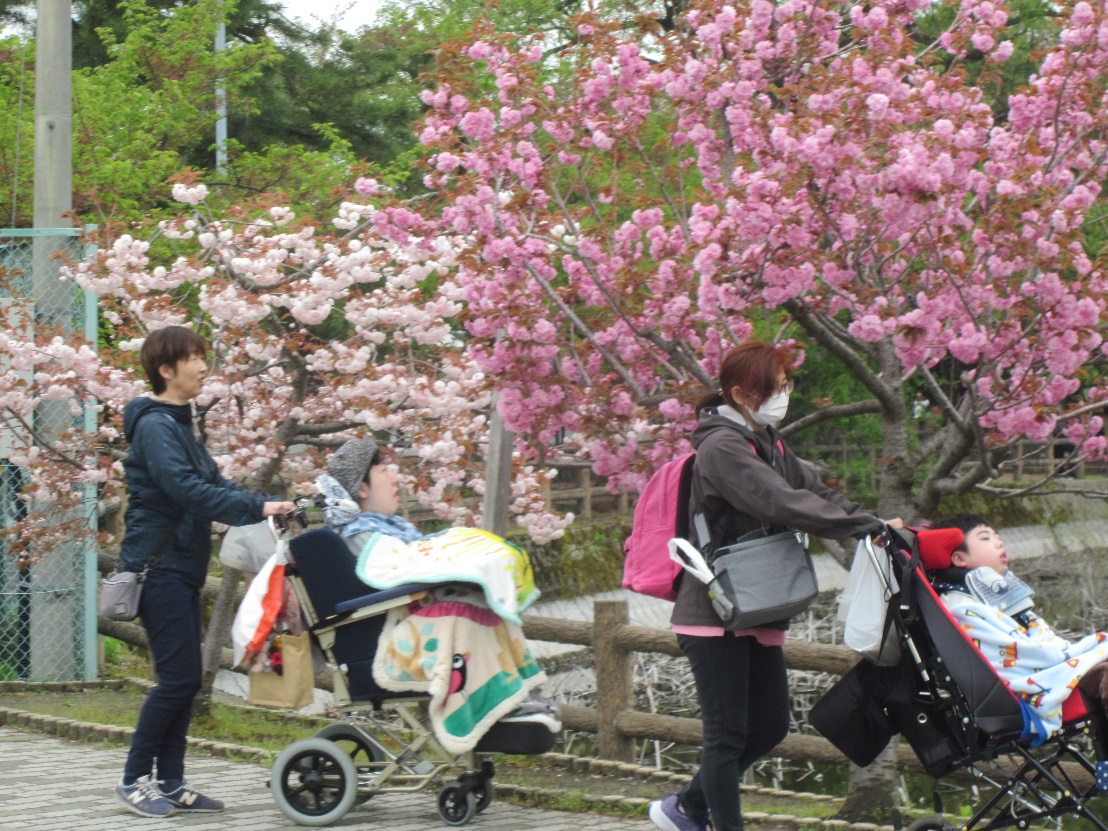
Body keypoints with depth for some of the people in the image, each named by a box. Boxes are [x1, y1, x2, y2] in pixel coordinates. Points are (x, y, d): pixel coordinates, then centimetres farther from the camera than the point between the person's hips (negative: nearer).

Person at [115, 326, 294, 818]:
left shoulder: (181, 423, 17)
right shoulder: (155, 426, -13)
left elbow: (213, 483, 16)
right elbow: (185, 488, -24)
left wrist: (272, 505, 2)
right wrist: (256, 509, -27)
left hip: (183, 566, 9)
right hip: (159, 565, -9)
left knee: (187, 679, 7)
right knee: (179, 676, -11)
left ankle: (171, 783, 11)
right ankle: (134, 781, -4)